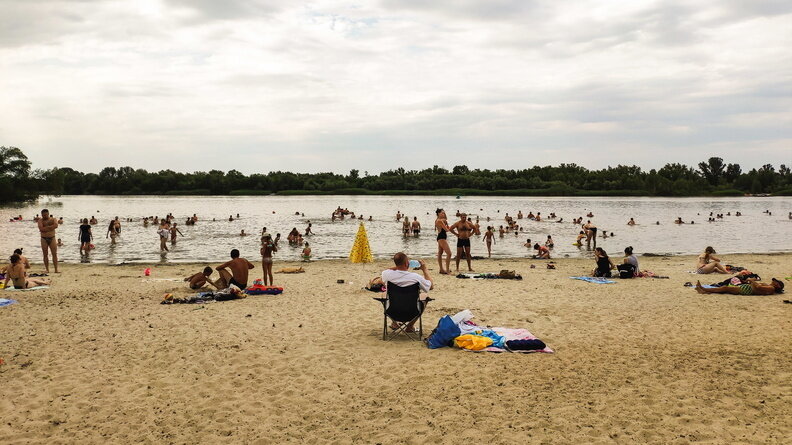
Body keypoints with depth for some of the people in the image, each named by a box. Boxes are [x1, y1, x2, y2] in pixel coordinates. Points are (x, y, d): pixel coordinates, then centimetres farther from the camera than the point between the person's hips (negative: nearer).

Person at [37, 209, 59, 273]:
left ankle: (56, 269, -4)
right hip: (44, 239, 0)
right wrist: (50, 227, -11)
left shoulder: (53, 219, 7)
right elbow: (41, 228, -15)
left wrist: (46, 227, -14)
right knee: (45, 255, 1)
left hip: (52, 238, 0)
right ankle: (47, 270, 6)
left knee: (54, 254, -4)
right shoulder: (40, 221, 3)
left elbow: (56, 225, -14)